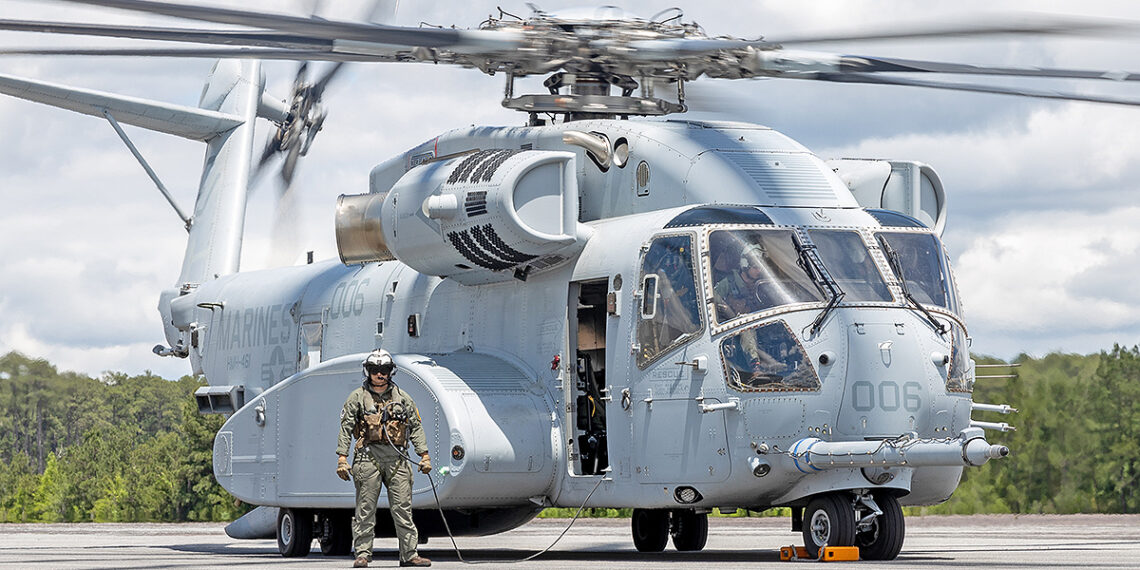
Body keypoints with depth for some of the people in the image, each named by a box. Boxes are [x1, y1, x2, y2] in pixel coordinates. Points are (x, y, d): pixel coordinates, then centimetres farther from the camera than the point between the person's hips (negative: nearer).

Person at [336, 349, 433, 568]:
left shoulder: (402, 398, 14)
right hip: (368, 456, -2)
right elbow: (346, 428, 4)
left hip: (396, 457, 2)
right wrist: (342, 457, -5)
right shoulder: (357, 397, 8)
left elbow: (416, 427, 15)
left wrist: (424, 455, 6)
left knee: (403, 507, -1)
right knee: (365, 509, -1)